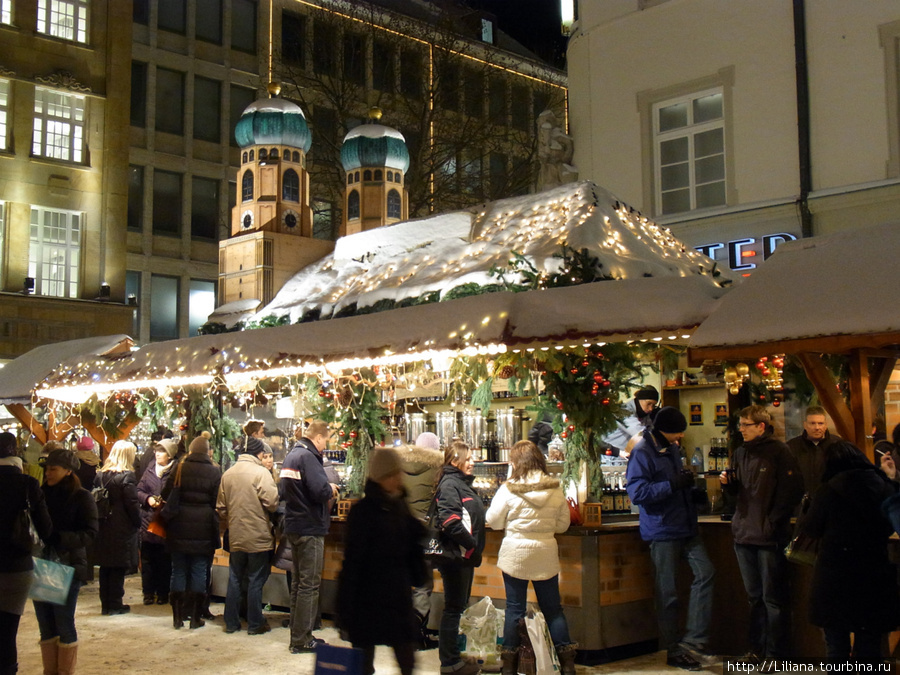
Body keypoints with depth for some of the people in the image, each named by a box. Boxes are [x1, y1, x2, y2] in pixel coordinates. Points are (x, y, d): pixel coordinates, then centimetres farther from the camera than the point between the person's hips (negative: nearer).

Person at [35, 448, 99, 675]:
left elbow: (90, 532, -12)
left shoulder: (81, 497, -6)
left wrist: (59, 538, -23)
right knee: (45, 625, 9)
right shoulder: (42, 494, 8)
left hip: (67, 566, -5)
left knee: (64, 624, 1)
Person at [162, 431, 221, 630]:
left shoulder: (179, 469, -1)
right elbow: (217, 502, -3)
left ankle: (177, 616, 12)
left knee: (178, 571, 9)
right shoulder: (214, 472, -4)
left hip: (179, 528, 1)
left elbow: (166, 496, 1)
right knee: (199, 572, 6)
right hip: (203, 529, -1)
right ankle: (196, 617, 8)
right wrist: (216, 531, 8)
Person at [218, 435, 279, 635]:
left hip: (235, 537, 5)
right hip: (258, 536, -5)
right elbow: (272, 503, -17)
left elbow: (221, 508, 9)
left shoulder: (227, 474, 4)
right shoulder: (261, 472, -13)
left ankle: (231, 623, 19)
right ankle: (255, 624, 10)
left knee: (234, 580, 14)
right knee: (256, 581, 4)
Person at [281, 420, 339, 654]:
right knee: (309, 585, -3)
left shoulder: (291, 455, 12)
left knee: (298, 583, 16)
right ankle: (302, 640, 2)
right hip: (310, 529, -10)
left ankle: (298, 636, 24)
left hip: (294, 527, 10)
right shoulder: (307, 457, -18)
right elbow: (320, 490, -28)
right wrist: (331, 490, -5)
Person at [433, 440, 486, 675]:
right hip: (454, 556, -10)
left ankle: (452, 656, 27)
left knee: (459, 607, 16)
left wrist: (475, 549, 11)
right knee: (453, 608, -1)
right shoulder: (450, 484, -14)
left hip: (464, 555, 10)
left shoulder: (463, 483, 15)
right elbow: (450, 521, -25)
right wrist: (470, 544, -18)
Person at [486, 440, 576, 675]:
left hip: (515, 554, -2)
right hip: (546, 555, 2)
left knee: (514, 609, 7)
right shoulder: (555, 489, -3)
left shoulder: (508, 490, -12)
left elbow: (493, 522, -4)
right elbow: (563, 524, 4)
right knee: (553, 609, 12)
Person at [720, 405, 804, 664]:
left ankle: (777, 653, 10)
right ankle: (758, 648, 26)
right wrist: (727, 482, 0)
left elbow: (792, 491, -13)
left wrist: (773, 522, -15)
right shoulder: (741, 453, 12)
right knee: (754, 597, 16)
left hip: (769, 536, -7)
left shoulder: (779, 452, -9)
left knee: (773, 598, 1)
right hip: (744, 534, 7)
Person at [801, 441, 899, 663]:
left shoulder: (828, 491, -13)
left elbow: (811, 528, -3)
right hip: (875, 575, 3)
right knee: (869, 646, 14)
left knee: (836, 646, 9)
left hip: (836, 578, -3)